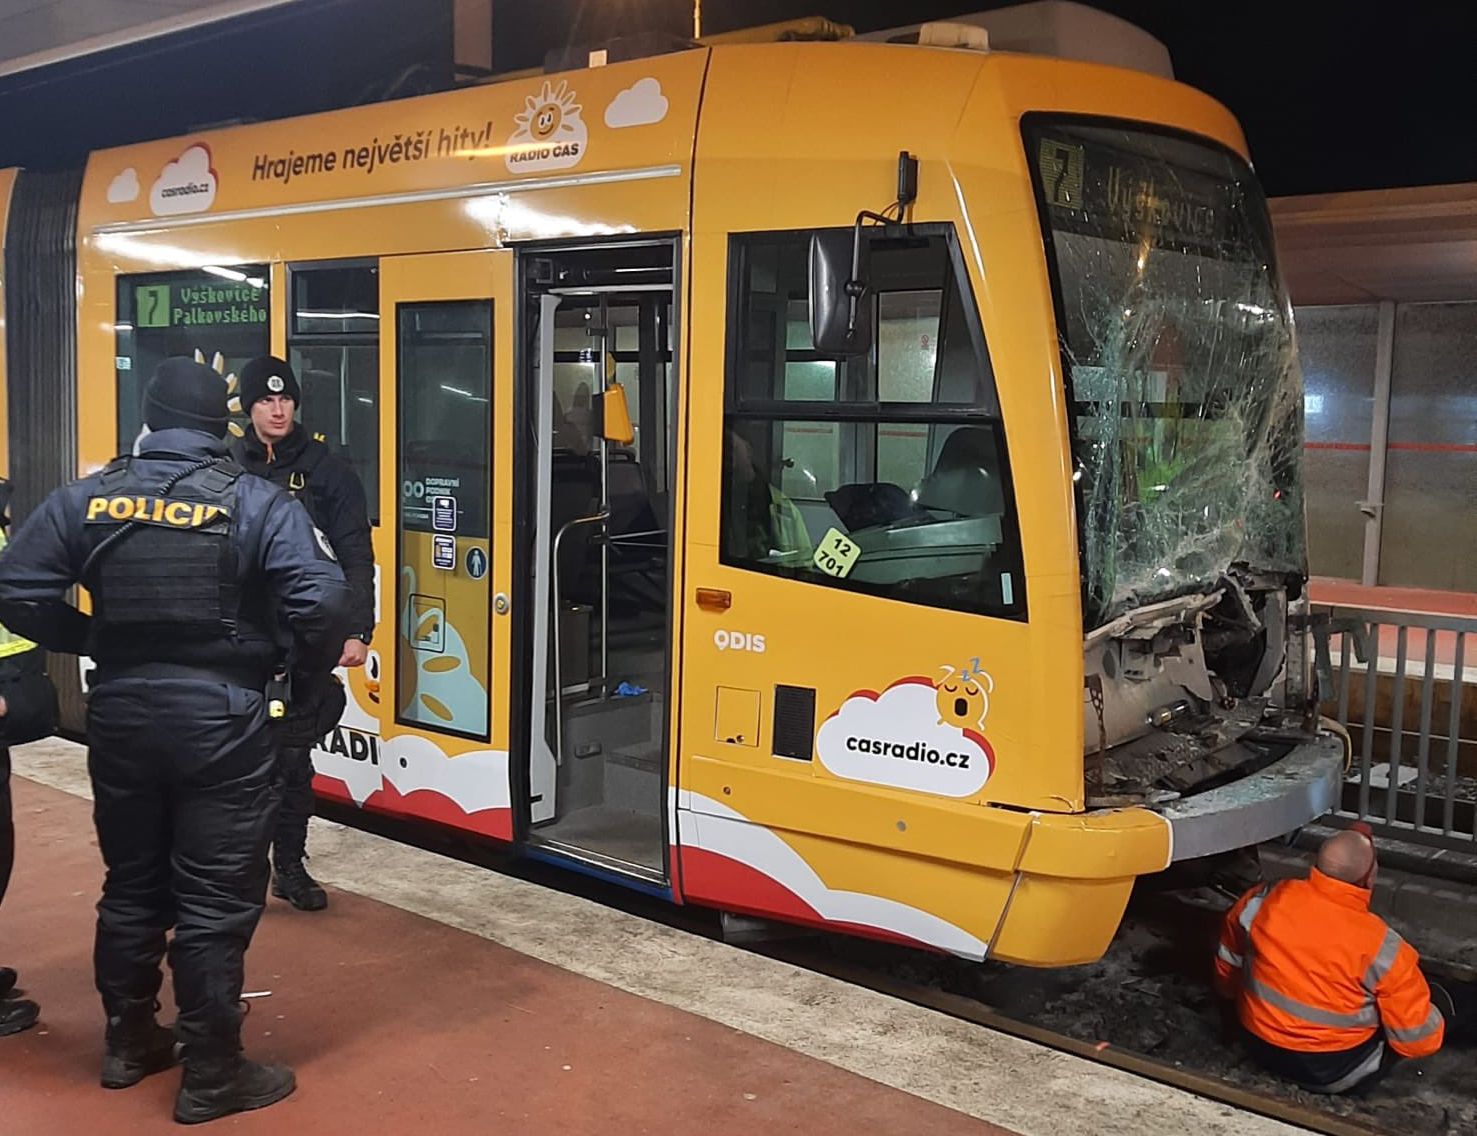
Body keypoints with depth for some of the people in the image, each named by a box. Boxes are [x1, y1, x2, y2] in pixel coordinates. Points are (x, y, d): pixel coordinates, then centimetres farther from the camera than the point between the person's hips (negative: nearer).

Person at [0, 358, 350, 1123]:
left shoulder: (87, 498, 1)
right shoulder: (256, 502, -10)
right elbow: (322, 605, -18)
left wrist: (92, 642, 11)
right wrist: (322, 659, 2)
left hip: (120, 716, 5)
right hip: (222, 721, -4)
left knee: (131, 886, 20)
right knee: (215, 902, 4)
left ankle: (129, 1043, 35)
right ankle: (212, 1077, 14)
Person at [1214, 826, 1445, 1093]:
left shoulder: (1265, 899, -15)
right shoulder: (1381, 948, -25)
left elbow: (1228, 961, 4)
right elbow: (1418, 1039, -17)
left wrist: (1231, 993, 24)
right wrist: (1435, 1031, 6)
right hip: (1332, 1074, -4)